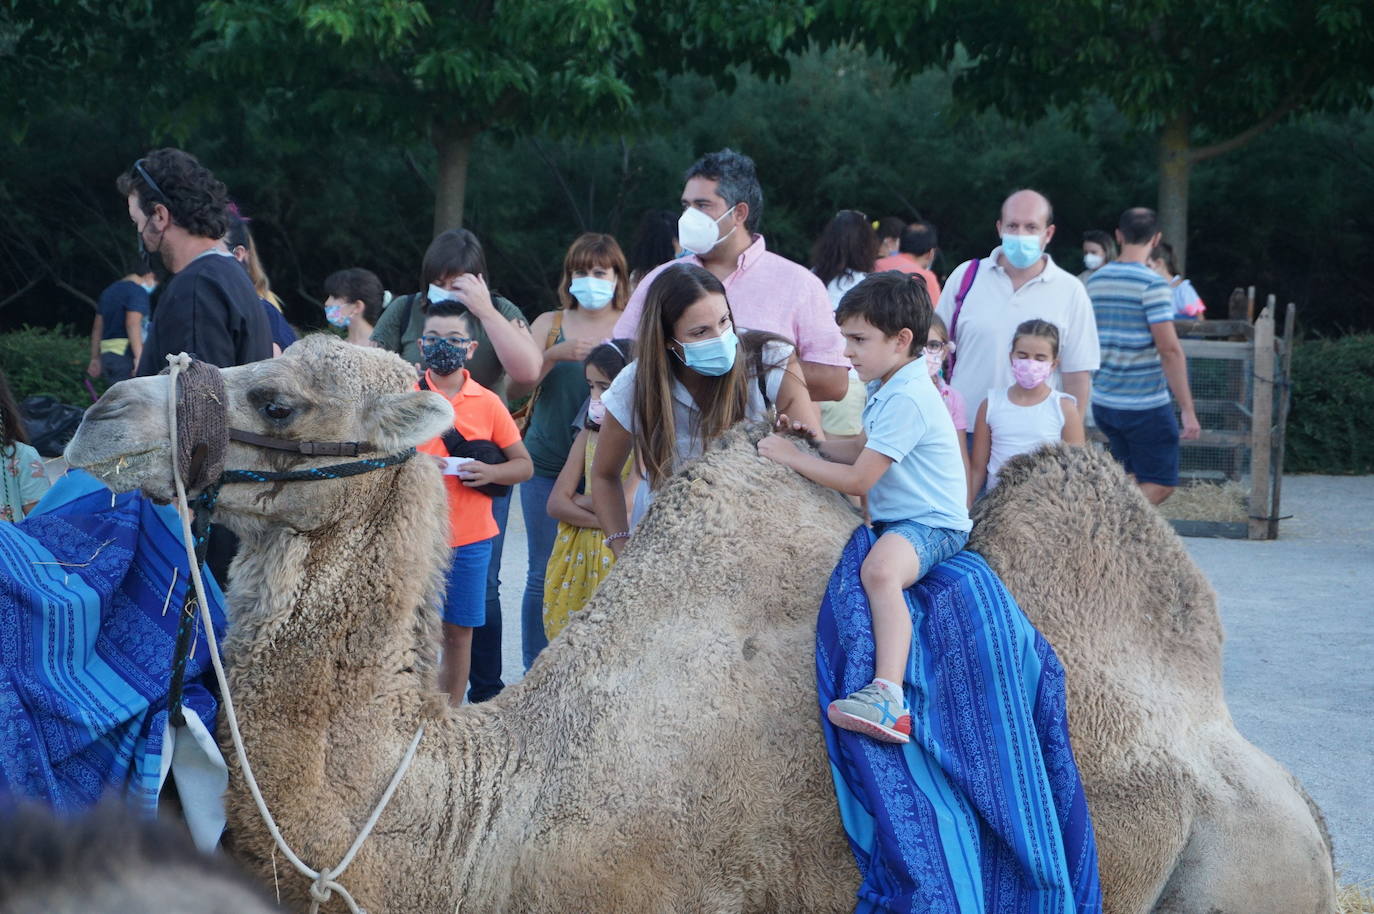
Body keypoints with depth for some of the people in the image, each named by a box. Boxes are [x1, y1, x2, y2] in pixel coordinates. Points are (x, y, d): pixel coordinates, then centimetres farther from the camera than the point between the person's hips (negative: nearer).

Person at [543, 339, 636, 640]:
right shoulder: (589, 435, 9)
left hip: (619, 557, -6)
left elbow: (623, 506, -19)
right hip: (577, 556, 6)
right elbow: (556, 503, 3)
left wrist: (579, 500, -2)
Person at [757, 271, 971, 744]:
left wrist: (793, 458, -11)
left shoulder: (907, 399, -20)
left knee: (879, 568, -39)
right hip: (894, 520, 12)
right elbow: (865, 450, 29)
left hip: (932, 525, -12)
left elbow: (858, 479, -20)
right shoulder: (886, 388, 14)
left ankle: (888, 697, -55)